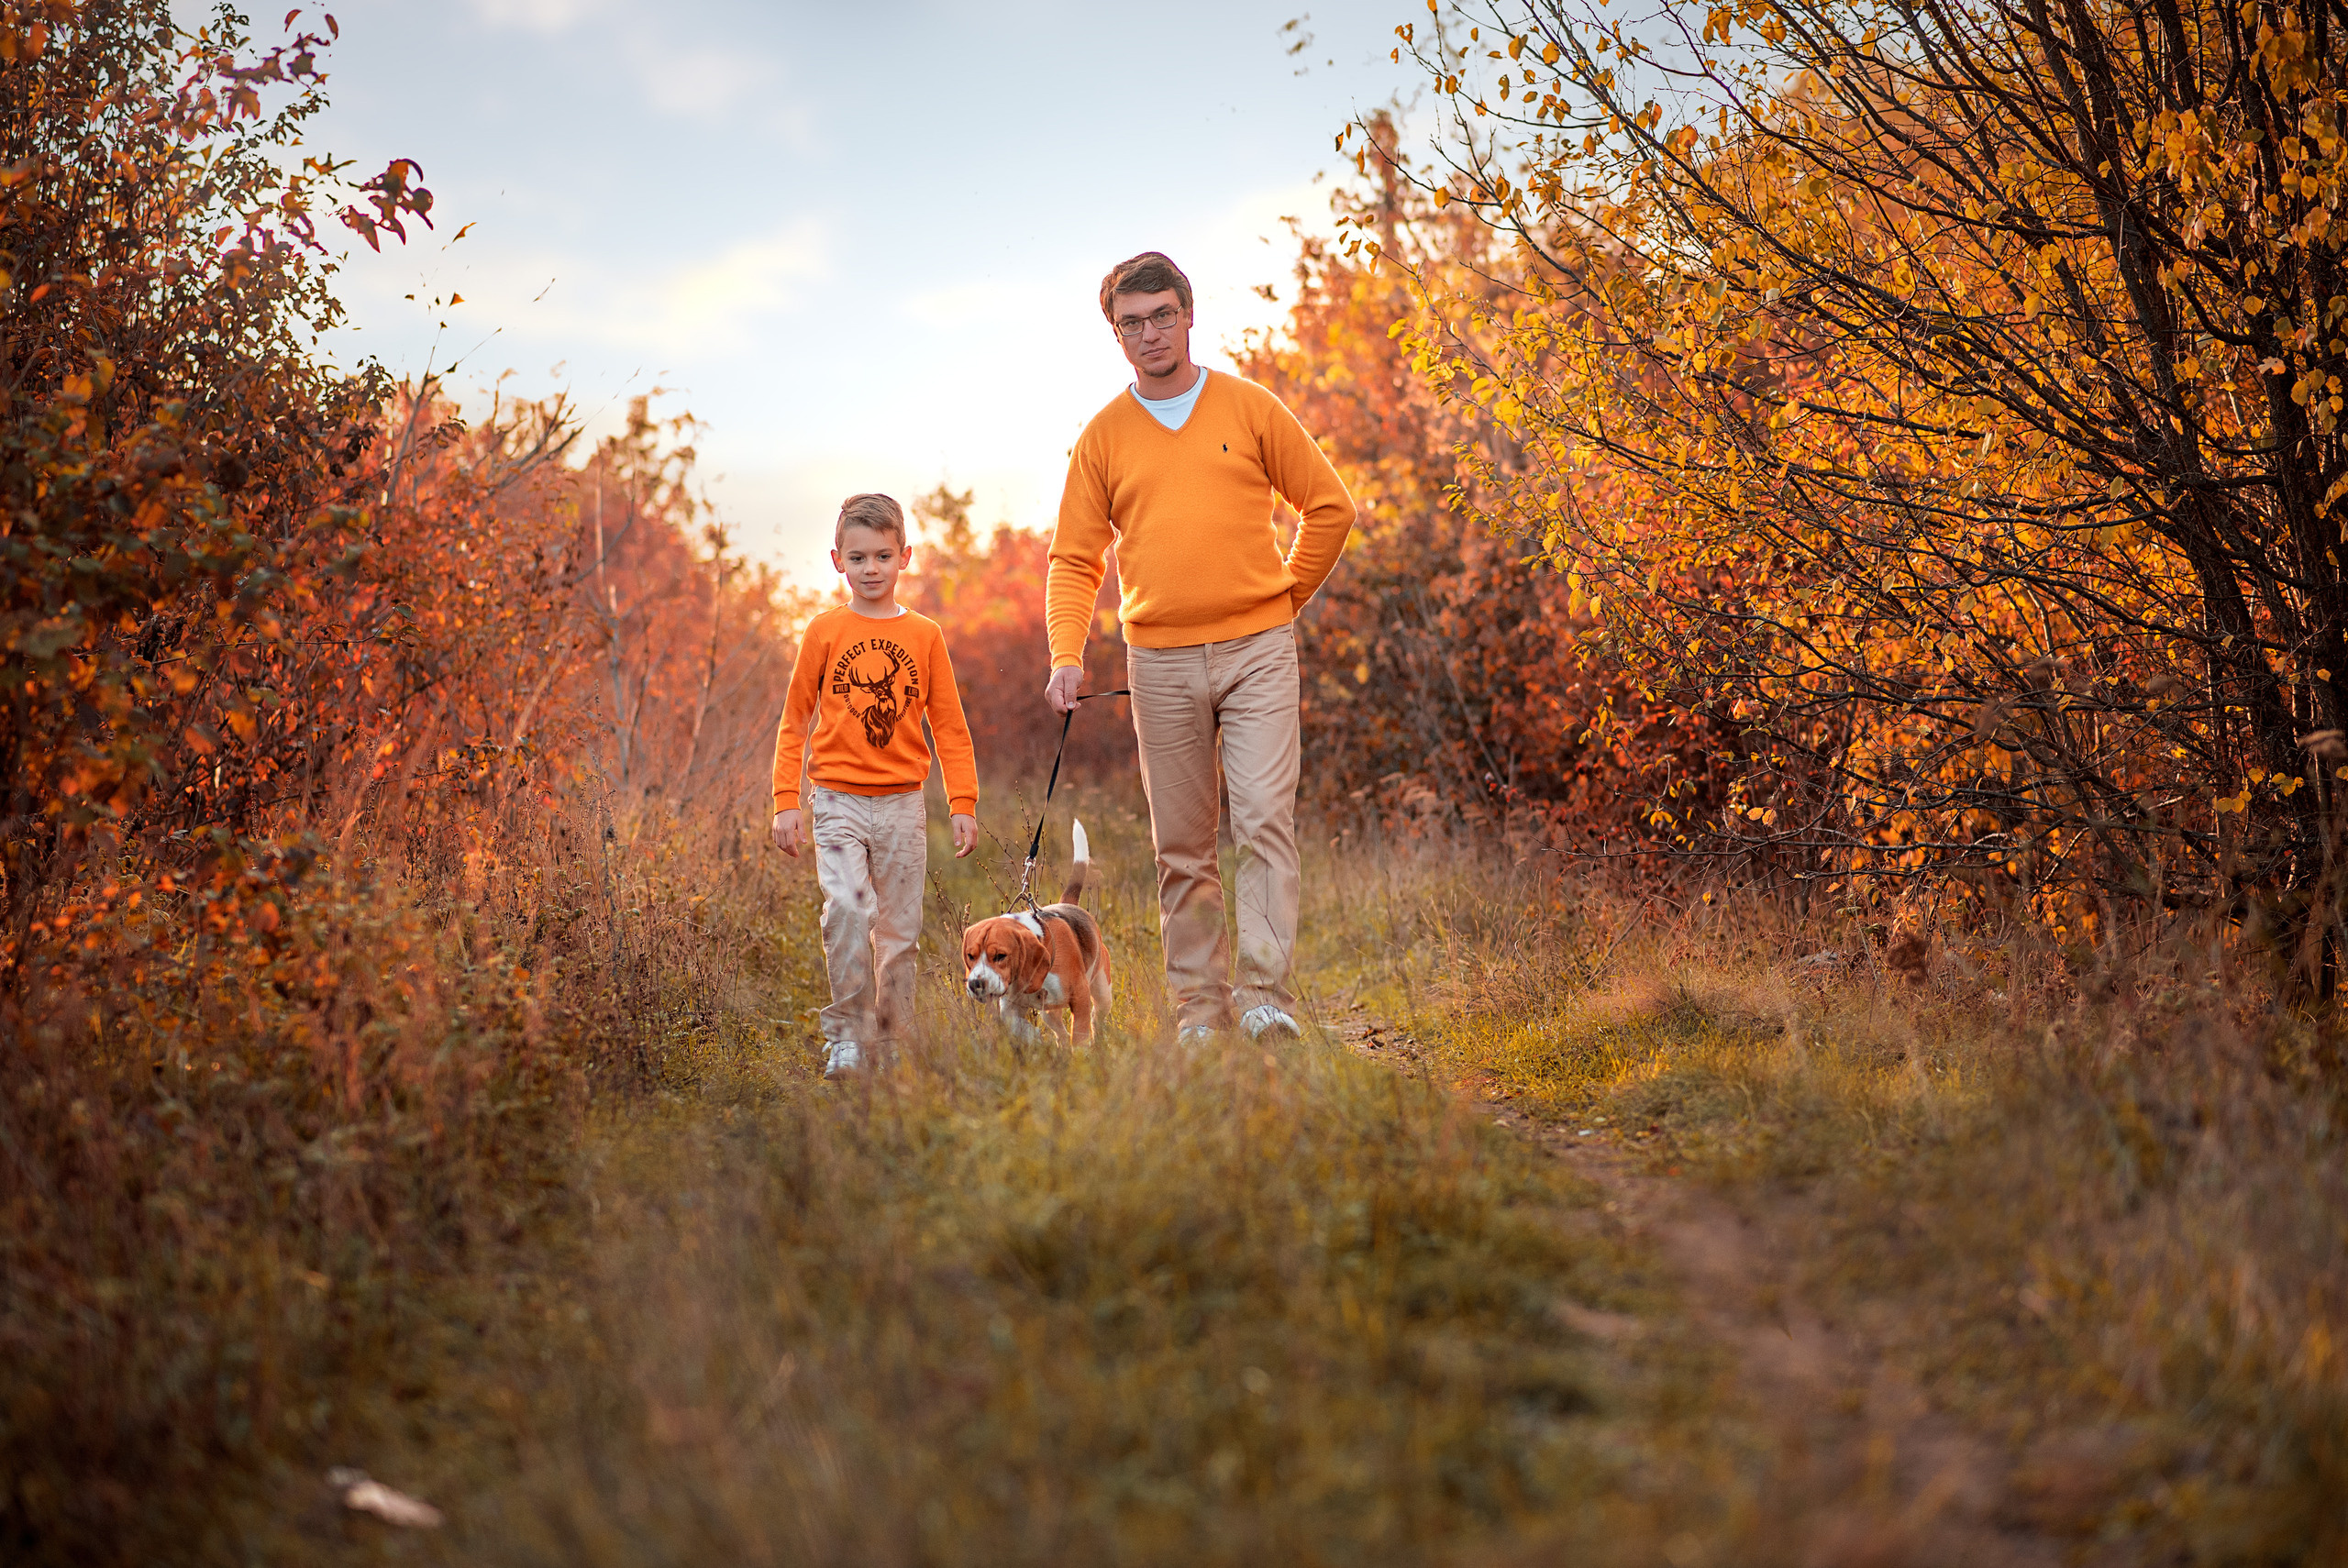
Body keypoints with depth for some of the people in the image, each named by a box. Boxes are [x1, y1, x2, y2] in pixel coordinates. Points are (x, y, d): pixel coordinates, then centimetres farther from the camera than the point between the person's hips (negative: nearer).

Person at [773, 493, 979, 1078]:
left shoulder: (924, 635, 6)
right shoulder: (825, 631, 3)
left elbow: (950, 726, 9)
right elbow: (794, 722, 8)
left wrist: (964, 803, 4)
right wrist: (786, 801, 1)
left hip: (902, 804, 2)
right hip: (838, 802, -2)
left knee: (898, 931, 5)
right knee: (846, 908, -20)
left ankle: (891, 1042, 17)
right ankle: (845, 1035, -10)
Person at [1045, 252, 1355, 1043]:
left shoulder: (1249, 408, 4)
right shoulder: (1103, 436, 8)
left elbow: (1330, 506, 9)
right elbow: (1074, 559, 6)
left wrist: (1285, 600, 7)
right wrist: (1066, 656, -8)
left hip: (1257, 651, -2)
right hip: (1160, 661, 2)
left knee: (1265, 821, -12)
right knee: (1182, 847, 5)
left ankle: (1266, 993, -11)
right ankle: (1199, 1005, 11)